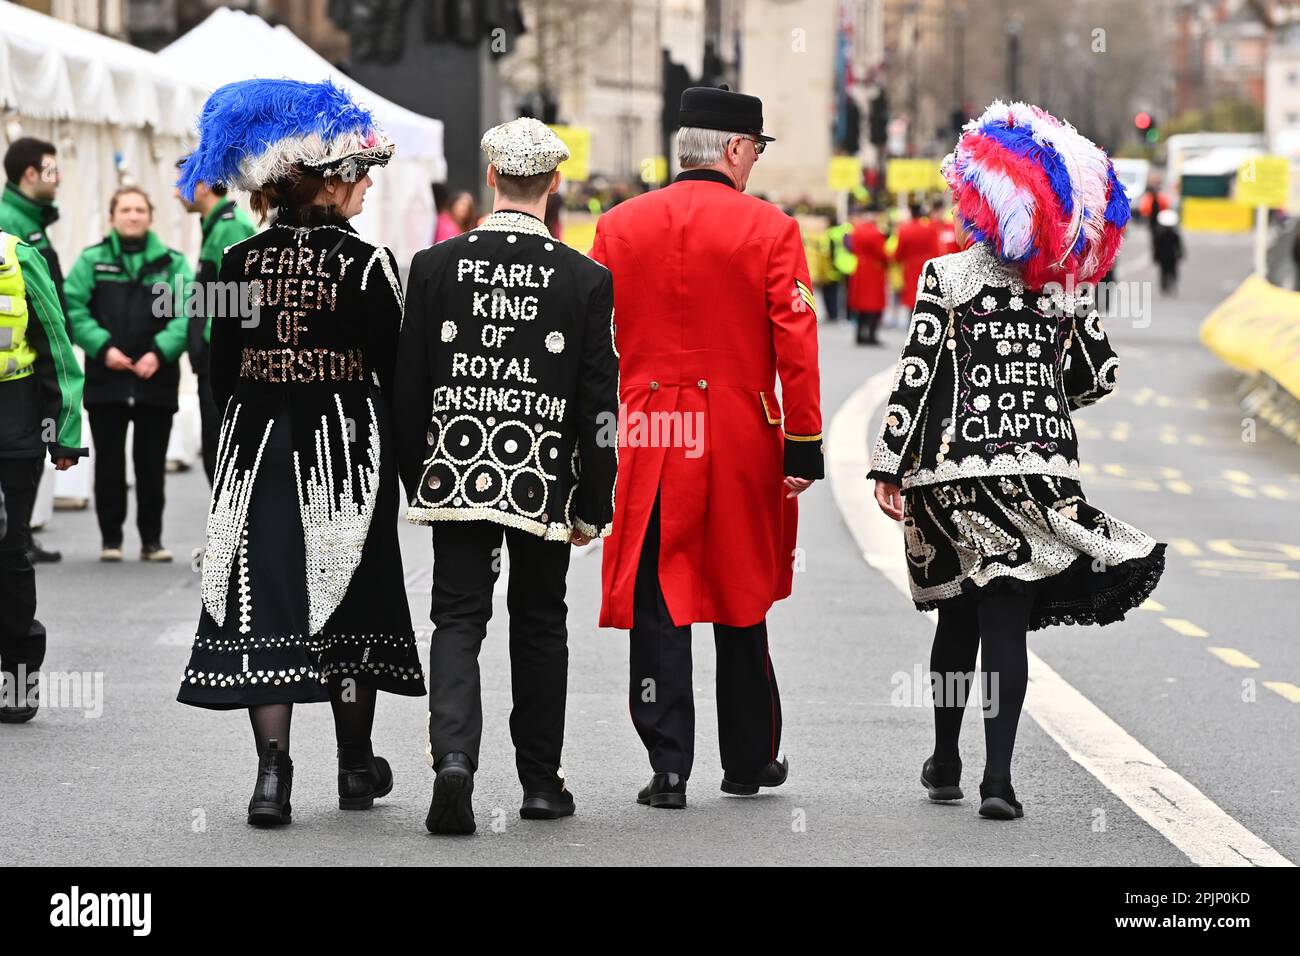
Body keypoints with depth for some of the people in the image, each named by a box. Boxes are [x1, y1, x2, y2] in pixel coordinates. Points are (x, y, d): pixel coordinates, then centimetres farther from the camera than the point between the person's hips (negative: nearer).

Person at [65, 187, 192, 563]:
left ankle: (152, 538, 14)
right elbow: (73, 309, -3)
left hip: (157, 380, 0)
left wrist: (160, 352, -17)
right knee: (109, 462, 4)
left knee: (152, 463, 5)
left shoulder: (172, 263, 5)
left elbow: (187, 313, -4)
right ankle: (111, 538, 12)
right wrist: (103, 347, -15)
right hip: (106, 380, 0)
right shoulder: (91, 261, 4)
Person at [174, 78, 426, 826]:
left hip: (259, 448, 2)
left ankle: (273, 770, -9)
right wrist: (402, 460, 3)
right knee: (347, 597, 10)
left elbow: (222, 371, 4)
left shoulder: (240, 263, 1)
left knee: (265, 601, 2)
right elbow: (394, 371, -7)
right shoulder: (367, 264, -9)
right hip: (346, 447, -2)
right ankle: (358, 768, 21)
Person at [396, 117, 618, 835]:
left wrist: (415, 479, 12)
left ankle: (454, 757, -20)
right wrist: (593, 504, 3)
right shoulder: (586, 279, -6)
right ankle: (541, 781, 20)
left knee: (458, 620, 2)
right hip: (543, 485, 0)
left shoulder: (436, 265, -4)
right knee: (540, 625, 13)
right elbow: (600, 403, -5)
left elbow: (408, 384, 1)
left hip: (455, 477, 0)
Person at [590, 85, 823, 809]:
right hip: (742, 443, -1)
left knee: (657, 603, 3)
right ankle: (750, 761, 24)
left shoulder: (618, 227, 2)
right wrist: (804, 446, -2)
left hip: (649, 441, 1)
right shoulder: (770, 229, -5)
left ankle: (669, 768, -3)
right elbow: (796, 346, -8)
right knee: (741, 599, 14)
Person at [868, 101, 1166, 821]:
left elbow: (914, 375, -7)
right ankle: (997, 776, -14)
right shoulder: (1067, 287, 4)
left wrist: (888, 465, -4)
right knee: (1007, 622, -2)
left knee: (957, 614, 16)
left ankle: (944, 763, 27)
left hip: (950, 466, -1)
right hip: (1037, 466, 1)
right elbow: (1101, 376, 11)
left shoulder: (946, 276, -4)